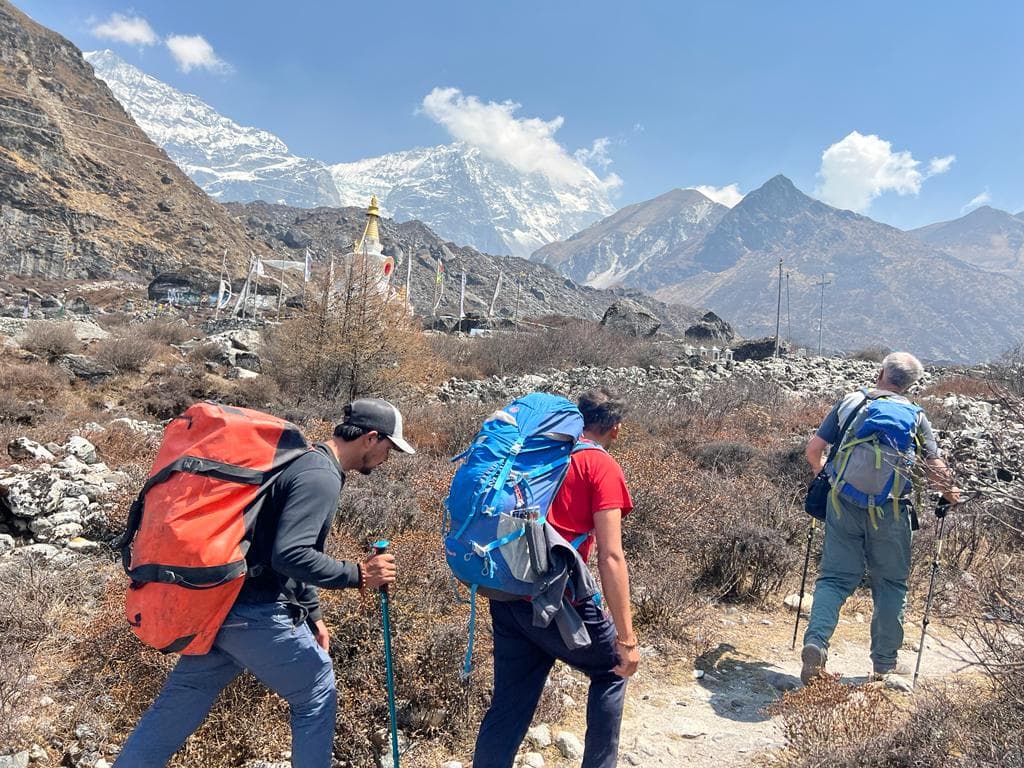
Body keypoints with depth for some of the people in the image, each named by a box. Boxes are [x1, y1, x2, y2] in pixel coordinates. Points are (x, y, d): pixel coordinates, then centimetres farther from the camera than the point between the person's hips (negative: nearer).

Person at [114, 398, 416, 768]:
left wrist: (312, 615, 22)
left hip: (220, 604, 9)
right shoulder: (320, 478, -19)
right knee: (316, 696, 9)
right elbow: (290, 556, -29)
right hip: (256, 614, -9)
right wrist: (358, 574, -19)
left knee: (180, 702, 18)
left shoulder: (307, 464, 14)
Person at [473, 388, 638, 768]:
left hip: (507, 597, 6)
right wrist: (626, 638, -10)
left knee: (509, 704, 15)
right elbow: (610, 558, -14)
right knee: (611, 672, 20)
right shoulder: (603, 468, -7)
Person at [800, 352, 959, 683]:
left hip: (843, 504, 1)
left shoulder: (848, 403, 5)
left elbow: (813, 450, 5)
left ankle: (816, 641, -11)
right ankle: (884, 663, 24)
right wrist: (950, 494, 22)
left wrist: (826, 477, 24)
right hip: (890, 512, -1)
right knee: (890, 584, 14)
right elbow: (935, 469, 2)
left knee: (835, 577, 7)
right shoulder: (915, 416, 3)